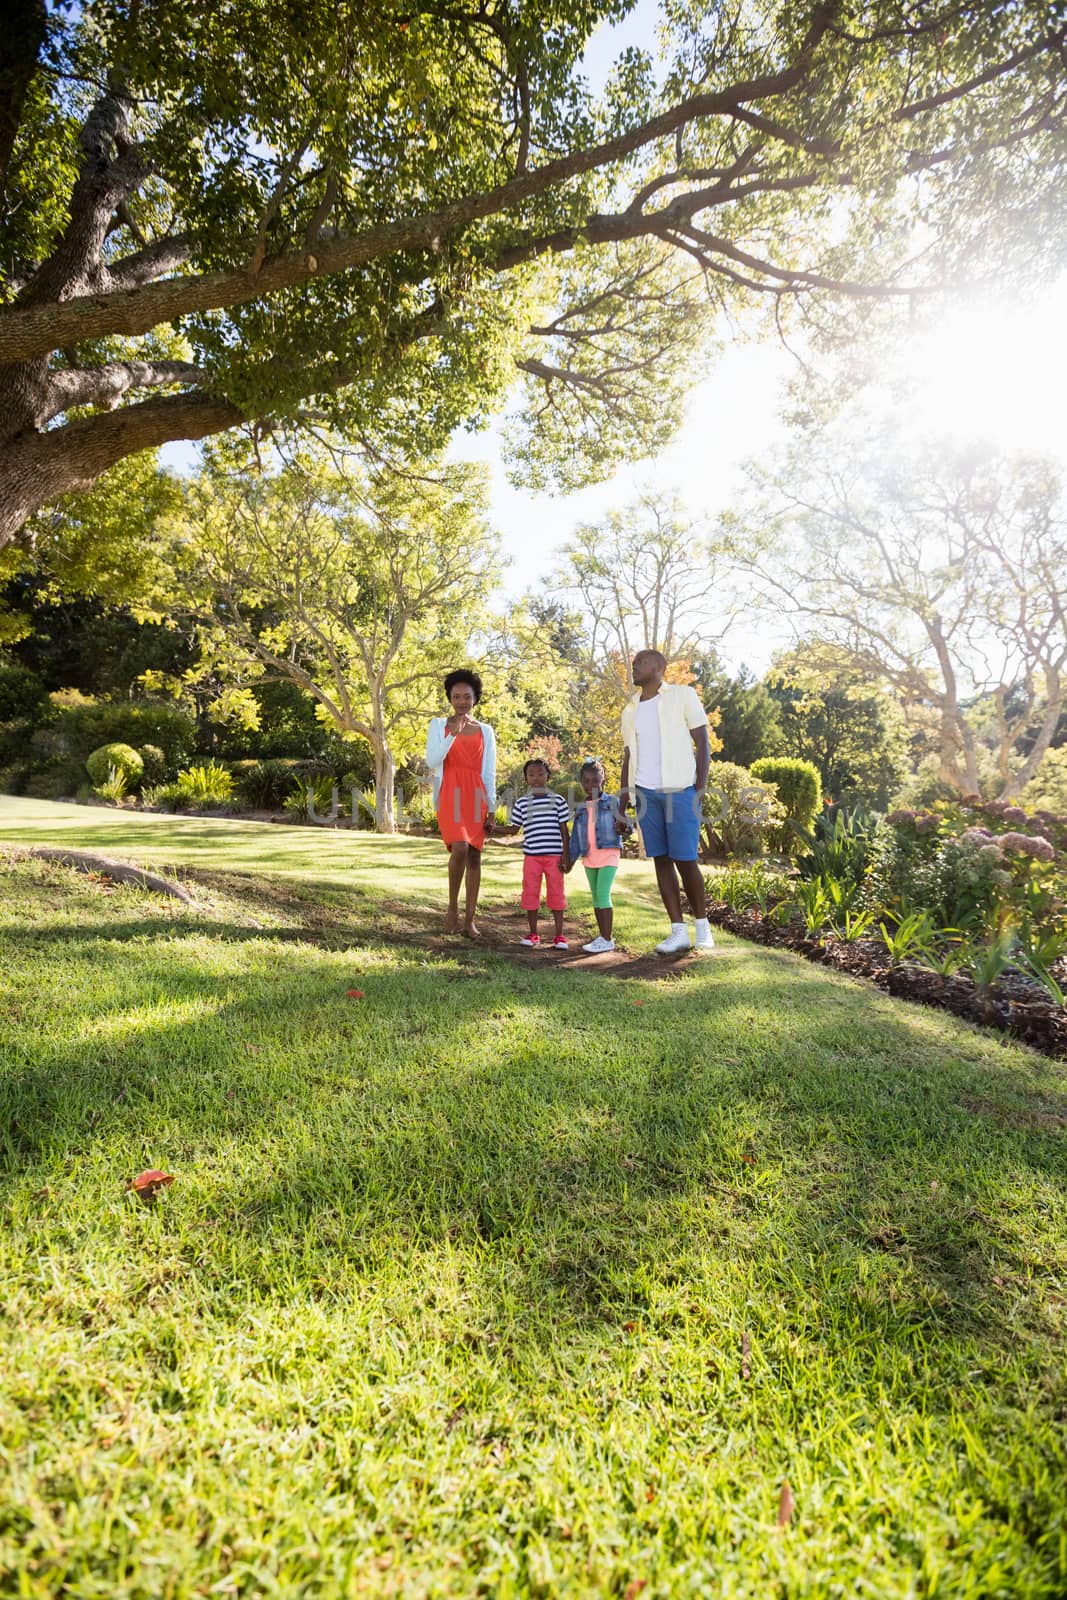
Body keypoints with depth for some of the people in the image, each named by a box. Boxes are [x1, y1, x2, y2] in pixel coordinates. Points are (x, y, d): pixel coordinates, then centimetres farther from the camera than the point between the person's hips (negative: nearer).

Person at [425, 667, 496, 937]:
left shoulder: (485, 731, 12)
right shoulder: (439, 725, 8)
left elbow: (489, 773, 11)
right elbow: (431, 761, -5)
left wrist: (491, 809, 5)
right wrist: (452, 734, -14)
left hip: (476, 797, 3)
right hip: (450, 795, -2)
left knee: (474, 855, 1)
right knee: (460, 848, -23)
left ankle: (470, 919, 7)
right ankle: (452, 907, -3)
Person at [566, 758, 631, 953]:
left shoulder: (612, 802, -1)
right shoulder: (580, 808, 12)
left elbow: (625, 823, -6)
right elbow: (575, 835, 13)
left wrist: (623, 827, -29)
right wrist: (571, 858, 8)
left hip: (608, 854, -5)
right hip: (589, 857, 6)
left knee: (603, 894, -13)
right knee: (595, 896, 11)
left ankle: (607, 939, -10)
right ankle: (603, 935, 21)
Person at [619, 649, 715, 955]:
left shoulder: (683, 695, 2)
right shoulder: (630, 708, 17)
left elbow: (702, 742, 0)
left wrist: (701, 787, -9)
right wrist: (623, 795, 11)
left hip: (681, 789, -5)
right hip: (646, 792, 5)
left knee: (684, 859, -5)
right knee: (661, 859, 3)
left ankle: (702, 924, 14)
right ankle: (678, 931, 9)